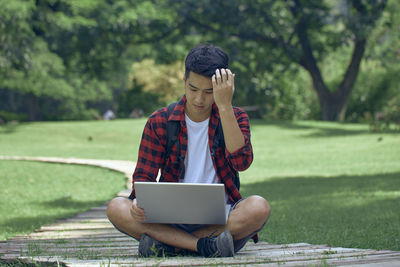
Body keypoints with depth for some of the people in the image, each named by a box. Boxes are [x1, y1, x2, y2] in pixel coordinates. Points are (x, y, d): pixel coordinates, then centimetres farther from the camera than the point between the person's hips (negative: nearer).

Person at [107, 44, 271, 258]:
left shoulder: (235, 118, 4)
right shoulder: (160, 122, 4)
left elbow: (241, 162, -15)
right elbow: (144, 175, 3)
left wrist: (225, 107, -19)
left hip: (220, 219, 0)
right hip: (171, 219, 1)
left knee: (259, 207, -34)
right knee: (116, 208, -27)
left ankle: (168, 243, -30)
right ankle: (205, 244, -34)